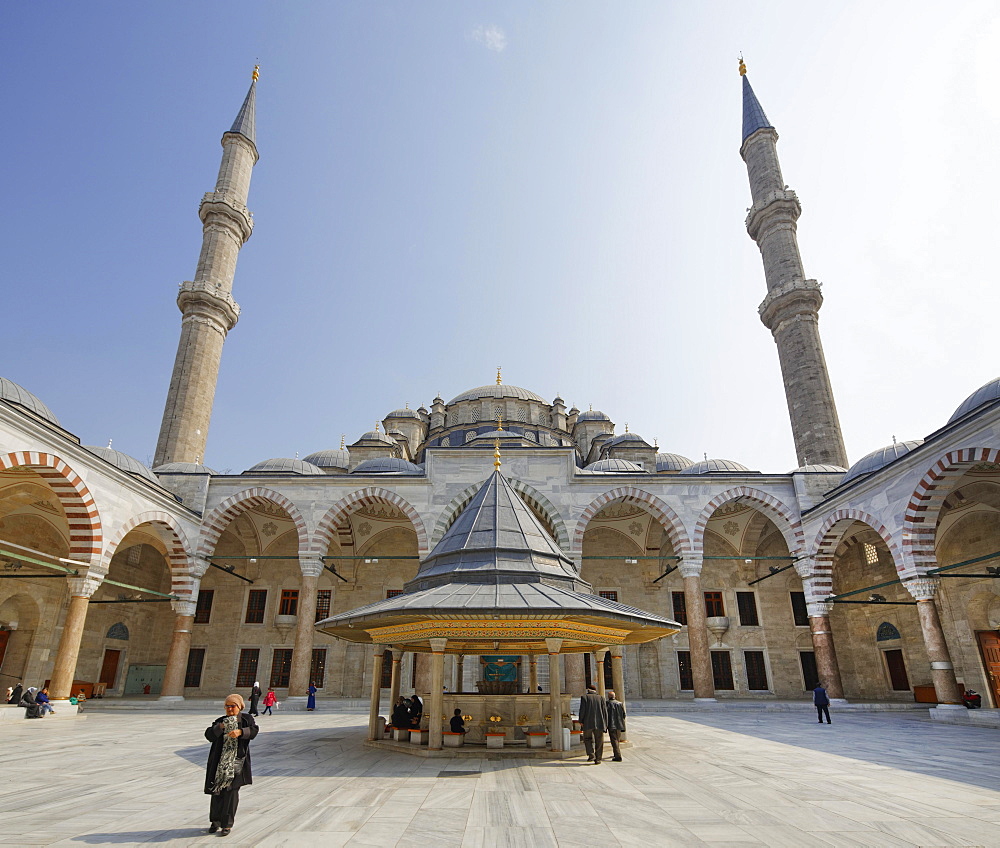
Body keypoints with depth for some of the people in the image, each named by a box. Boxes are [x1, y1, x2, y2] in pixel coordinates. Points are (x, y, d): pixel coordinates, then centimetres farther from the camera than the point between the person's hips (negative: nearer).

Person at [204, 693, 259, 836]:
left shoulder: (246, 718, 4)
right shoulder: (220, 721, 10)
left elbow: (253, 730, -12)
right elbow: (209, 735, -4)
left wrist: (240, 732, -30)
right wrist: (220, 727, -23)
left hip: (237, 761, -2)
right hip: (220, 760, 3)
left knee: (231, 791, -3)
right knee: (217, 790, 7)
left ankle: (227, 824, 9)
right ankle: (215, 820, 27)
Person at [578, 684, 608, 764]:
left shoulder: (584, 697, 2)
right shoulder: (601, 698, 8)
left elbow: (582, 710, -5)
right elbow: (605, 711, 5)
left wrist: (581, 721, 6)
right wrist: (605, 724, 10)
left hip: (588, 723, -2)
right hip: (599, 723, 2)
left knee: (588, 738, 15)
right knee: (599, 741, 11)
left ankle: (591, 755, 0)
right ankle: (598, 759, 10)